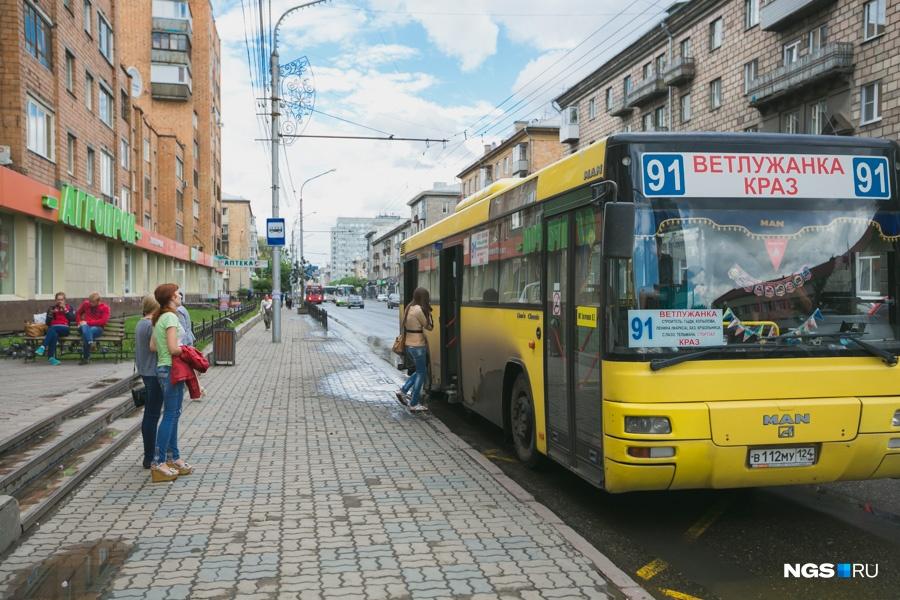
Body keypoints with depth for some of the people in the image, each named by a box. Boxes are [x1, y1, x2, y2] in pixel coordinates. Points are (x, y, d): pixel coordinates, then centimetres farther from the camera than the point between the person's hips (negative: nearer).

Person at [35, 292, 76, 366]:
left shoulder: (69, 308, 21)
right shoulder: (51, 308, 23)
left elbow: (73, 319, 3)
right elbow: (47, 323, 13)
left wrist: (65, 310, -3)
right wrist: (51, 313, -3)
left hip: (64, 329, -1)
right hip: (52, 329, 1)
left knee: (52, 329, -37)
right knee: (54, 334, -38)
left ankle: (43, 347, -47)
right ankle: (51, 357, -49)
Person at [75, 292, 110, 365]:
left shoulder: (105, 307, 2)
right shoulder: (86, 304, 13)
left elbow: (103, 321, -10)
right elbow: (78, 313, 30)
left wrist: (88, 322, -15)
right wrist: (80, 322, 10)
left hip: (97, 328, -2)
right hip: (86, 327, 2)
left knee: (91, 330, -39)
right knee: (84, 327, -37)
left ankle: (85, 357, -37)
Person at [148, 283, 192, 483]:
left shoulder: (160, 318, 13)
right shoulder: (171, 317, -15)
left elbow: (152, 347, 12)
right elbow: (173, 349, -21)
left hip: (165, 368, 10)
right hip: (171, 369, -10)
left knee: (174, 414, 15)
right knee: (170, 415, -5)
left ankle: (175, 458, 24)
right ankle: (159, 463, 0)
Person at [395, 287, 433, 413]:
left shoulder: (409, 308, 7)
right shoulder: (419, 310, -19)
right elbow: (429, 327, -10)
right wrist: (428, 311, -3)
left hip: (409, 345, 9)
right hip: (418, 346, -9)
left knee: (421, 371, 23)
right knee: (421, 373, 5)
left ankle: (403, 391, 19)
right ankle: (414, 404, 10)